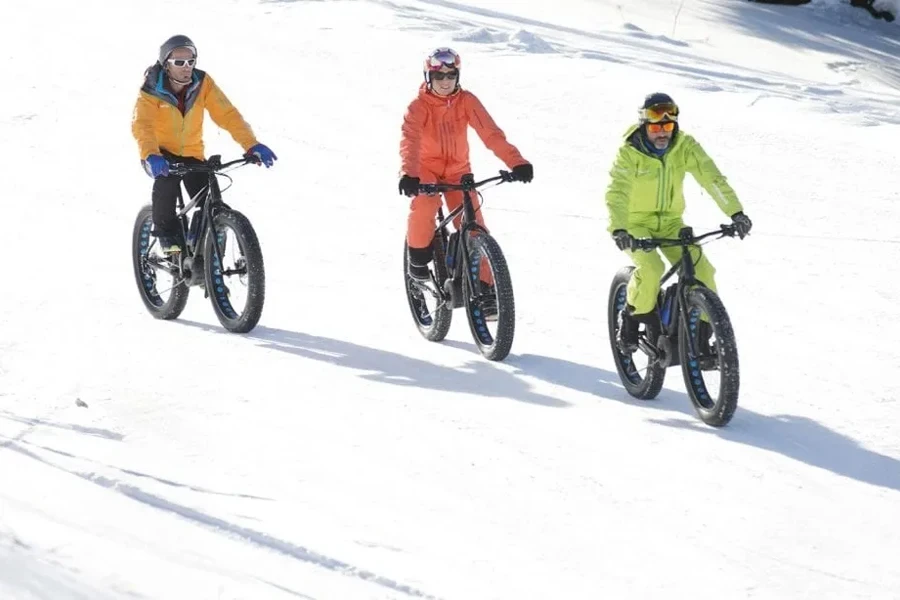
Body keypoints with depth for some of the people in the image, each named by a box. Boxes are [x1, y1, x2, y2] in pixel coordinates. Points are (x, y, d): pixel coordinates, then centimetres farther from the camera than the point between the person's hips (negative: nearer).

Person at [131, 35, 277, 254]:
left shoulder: (203, 83, -14)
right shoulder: (152, 90, -21)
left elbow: (227, 114, -21)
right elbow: (141, 124, -37)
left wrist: (251, 145, -37)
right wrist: (150, 155, -57)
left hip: (192, 154, 3)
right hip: (161, 154, -3)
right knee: (166, 179, -35)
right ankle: (166, 232, -15)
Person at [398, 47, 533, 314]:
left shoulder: (467, 101, -12)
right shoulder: (419, 106, -18)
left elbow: (491, 133, -22)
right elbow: (410, 140, -33)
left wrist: (516, 162, -35)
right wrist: (409, 175, -51)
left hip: (457, 169, 2)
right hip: (426, 167, -2)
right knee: (425, 204, -33)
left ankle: (484, 287, -3)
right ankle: (418, 257, -8)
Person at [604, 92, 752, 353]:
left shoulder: (685, 146, -11)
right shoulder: (630, 152, -20)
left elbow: (712, 178, -21)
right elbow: (617, 191, -31)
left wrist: (735, 212, -34)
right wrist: (618, 229, -48)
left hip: (670, 222, 4)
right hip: (635, 222, -4)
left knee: (701, 271, -13)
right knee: (651, 268, -30)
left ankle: (702, 337, 5)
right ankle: (632, 317, -3)